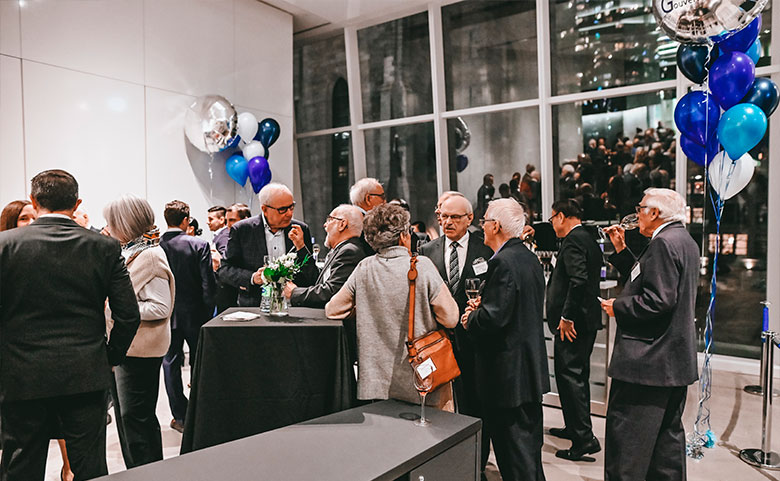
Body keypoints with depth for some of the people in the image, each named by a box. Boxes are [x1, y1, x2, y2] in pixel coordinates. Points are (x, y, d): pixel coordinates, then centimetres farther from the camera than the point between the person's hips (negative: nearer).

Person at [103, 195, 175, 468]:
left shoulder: (150, 255, -16)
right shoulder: (128, 252, 11)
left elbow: (160, 307, -20)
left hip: (140, 350, -10)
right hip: (122, 345, 10)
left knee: (135, 417, -1)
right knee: (124, 415, 18)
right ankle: (136, 472, 32)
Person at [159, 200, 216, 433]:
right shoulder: (199, 245, -12)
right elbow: (208, 283, -12)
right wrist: (208, 313, -1)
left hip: (166, 315, 2)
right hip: (194, 313, -1)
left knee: (171, 363, 11)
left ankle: (180, 417, 15)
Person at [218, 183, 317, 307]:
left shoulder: (301, 229, 7)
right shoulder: (241, 230, 2)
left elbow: (312, 279, 6)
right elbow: (223, 270, 4)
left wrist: (301, 247, -8)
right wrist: (252, 278, -12)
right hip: (253, 308, -1)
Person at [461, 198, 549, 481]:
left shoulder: (502, 262, -21)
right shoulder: (530, 258, 9)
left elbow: (495, 318, -26)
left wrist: (470, 319, -7)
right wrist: (483, 306, 5)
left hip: (507, 370, -10)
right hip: (532, 366, 10)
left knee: (515, 449, 3)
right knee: (530, 442, 23)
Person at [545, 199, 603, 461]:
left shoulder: (573, 240, -16)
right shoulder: (589, 239, 15)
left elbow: (578, 280, -27)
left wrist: (566, 317, -21)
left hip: (571, 323, -10)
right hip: (587, 320, 11)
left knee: (570, 376, -4)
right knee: (578, 375, 19)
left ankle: (584, 437, 1)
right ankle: (574, 427, 32)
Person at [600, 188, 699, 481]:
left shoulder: (663, 242, -17)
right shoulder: (684, 240, 16)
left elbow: (659, 300, -24)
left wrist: (618, 307, -12)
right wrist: (621, 249, 15)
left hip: (648, 358, -11)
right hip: (676, 359, 11)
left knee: (625, 431, -4)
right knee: (668, 431, 19)